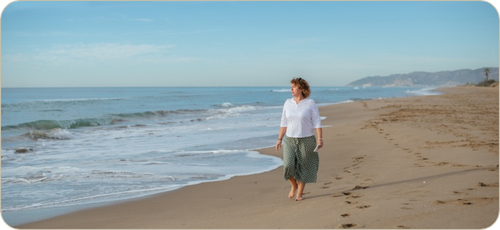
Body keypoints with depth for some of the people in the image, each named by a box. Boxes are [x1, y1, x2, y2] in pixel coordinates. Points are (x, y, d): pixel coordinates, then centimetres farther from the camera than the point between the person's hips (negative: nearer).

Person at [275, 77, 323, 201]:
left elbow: (317, 122, -9)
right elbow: (284, 123, 8)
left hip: (306, 140, -2)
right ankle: (294, 185, 18)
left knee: (303, 167, 3)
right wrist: (280, 139, 5)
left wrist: (320, 139, -17)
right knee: (288, 165, -11)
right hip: (290, 140, 3)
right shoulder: (288, 103, 3)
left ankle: (300, 193, 18)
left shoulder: (310, 103, -8)